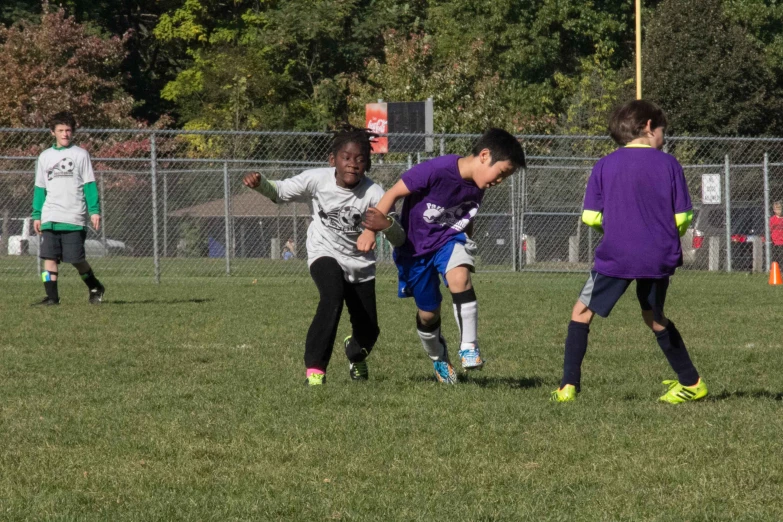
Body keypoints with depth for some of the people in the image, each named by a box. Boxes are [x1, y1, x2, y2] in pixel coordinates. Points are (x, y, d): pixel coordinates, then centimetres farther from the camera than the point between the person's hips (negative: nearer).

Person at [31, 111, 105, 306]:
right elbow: (39, 188, 16)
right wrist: (36, 215, 11)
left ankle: (95, 288, 21)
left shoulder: (80, 155, 4)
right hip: (50, 218, 3)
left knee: (76, 258, -1)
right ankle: (52, 296, -6)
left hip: (74, 218, -3)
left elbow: (89, 185, 1)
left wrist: (94, 211, -7)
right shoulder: (45, 157, 13)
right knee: (49, 257, -7)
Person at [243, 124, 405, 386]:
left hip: (360, 263, 2)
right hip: (324, 255, -1)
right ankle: (314, 367, -24)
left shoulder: (373, 193, -22)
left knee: (369, 331, 5)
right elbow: (280, 192, -3)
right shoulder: (317, 180, -18)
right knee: (333, 296, -34)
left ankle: (355, 353, 47)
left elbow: (398, 239, -24)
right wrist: (259, 183, -25)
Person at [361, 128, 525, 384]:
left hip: (449, 240, 3)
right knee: (428, 313, 8)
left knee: (459, 276, -30)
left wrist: (466, 248, 15)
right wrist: (371, 230, -23)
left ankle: (469, 349, -23)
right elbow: (394, 193, -21)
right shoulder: (437, 170, -29)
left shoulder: (476, 188, -9)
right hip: (415, 247, -3)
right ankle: (438, 359, 38)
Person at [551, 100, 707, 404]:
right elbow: (682, 218, 0)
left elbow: (590, 217, -2)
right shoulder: (668, 165, 1)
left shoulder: (605, 166, 2)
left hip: (615, 256, -2)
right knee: (654, 318, 23)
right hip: (659, 257, 2)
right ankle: (691, 383, 25)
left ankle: (569, 386, -1)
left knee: (582, 314, 10)